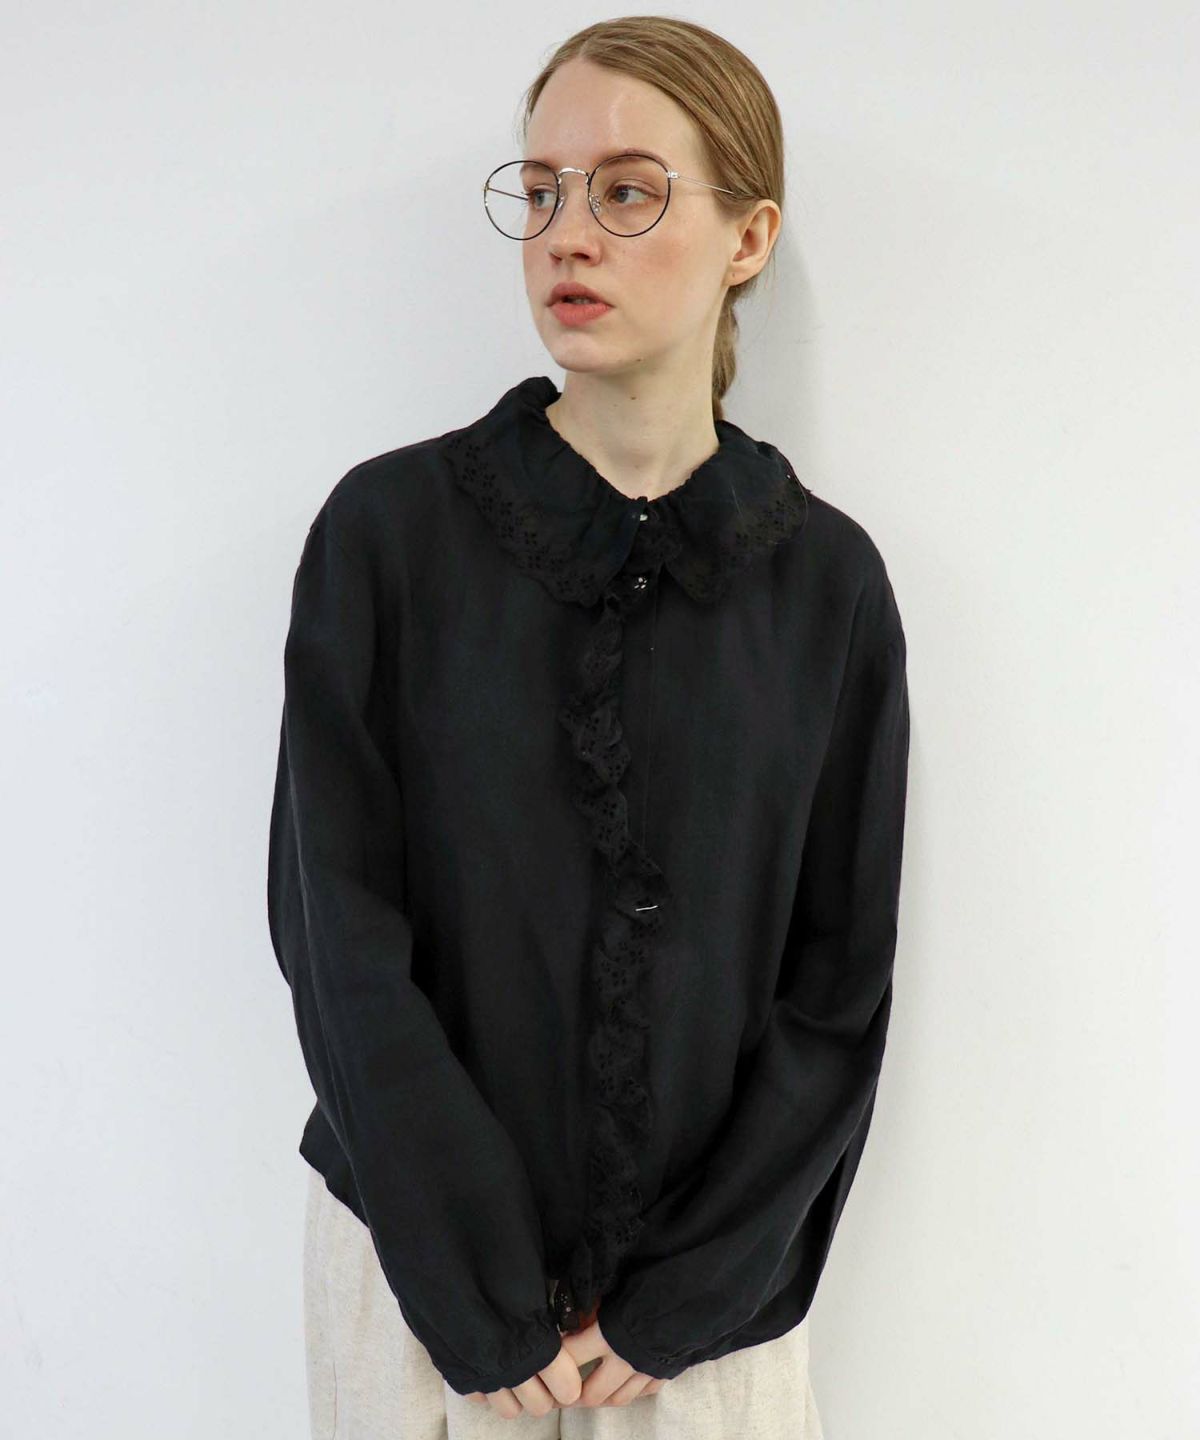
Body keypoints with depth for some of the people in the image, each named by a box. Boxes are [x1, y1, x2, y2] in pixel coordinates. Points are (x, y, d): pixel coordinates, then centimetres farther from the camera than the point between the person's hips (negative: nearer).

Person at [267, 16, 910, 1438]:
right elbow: (338, 930, -10)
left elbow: (839, 985, -2)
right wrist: (485, 1307, -10)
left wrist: (685, 1298, -7)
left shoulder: (826, 579, -4)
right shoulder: (390, 526, -8)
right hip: (424, 1260, 0)